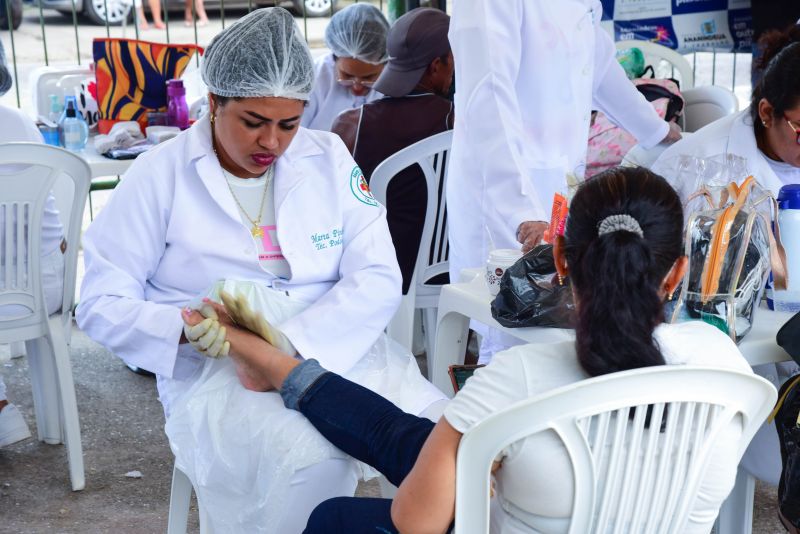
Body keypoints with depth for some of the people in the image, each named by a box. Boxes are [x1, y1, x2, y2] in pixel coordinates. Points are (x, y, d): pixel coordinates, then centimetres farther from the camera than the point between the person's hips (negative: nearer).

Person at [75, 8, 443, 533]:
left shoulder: (329, 158, 7)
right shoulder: (160, 175, 0)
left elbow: (379, 279, -1)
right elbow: (101, 303, 0)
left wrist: (295, 344, -18)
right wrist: (188, 327, -21)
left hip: (341, 348, 3)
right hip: (217, 370, -3)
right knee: (311, 459, -35)